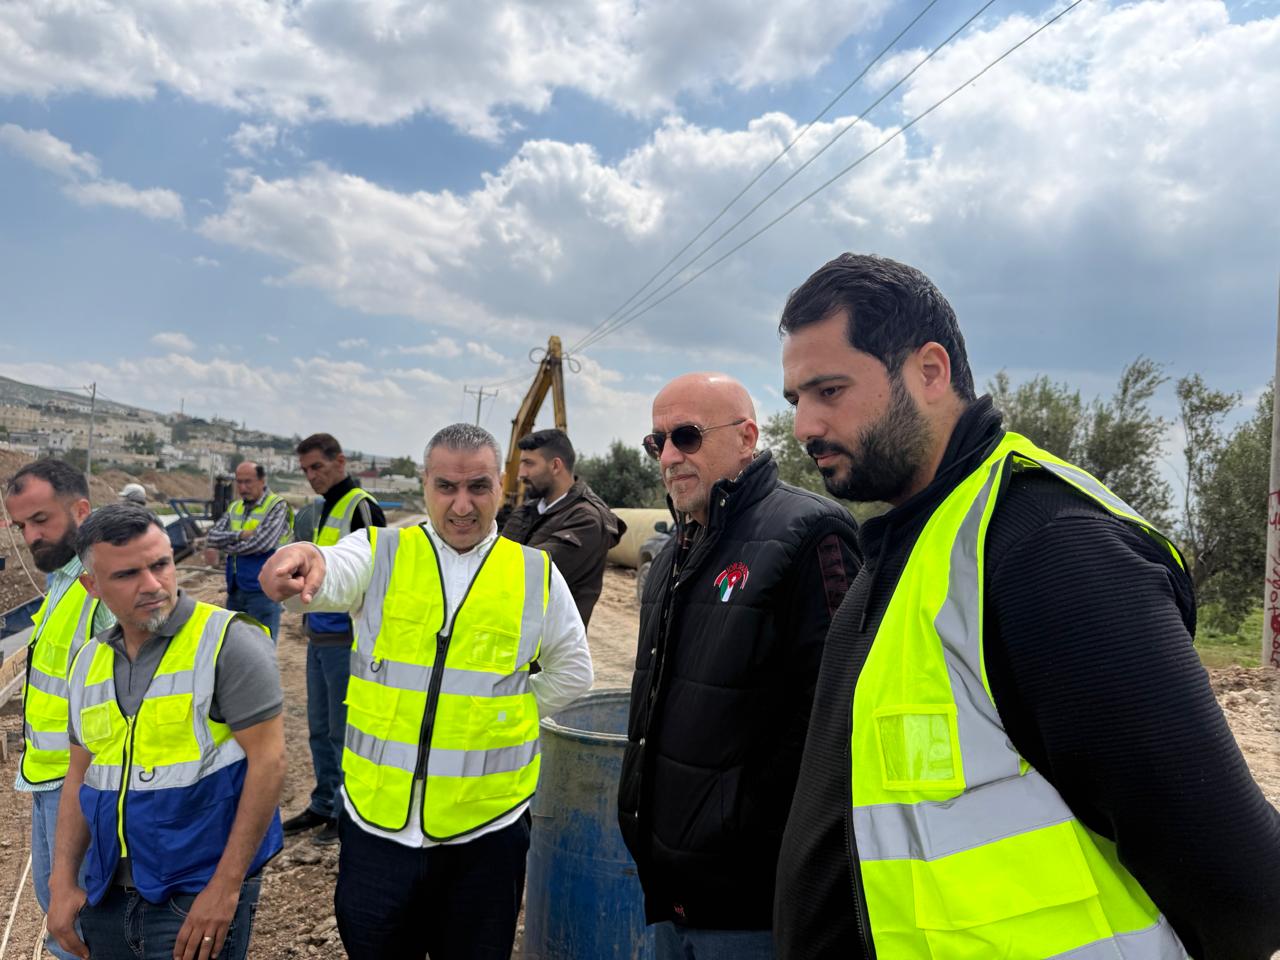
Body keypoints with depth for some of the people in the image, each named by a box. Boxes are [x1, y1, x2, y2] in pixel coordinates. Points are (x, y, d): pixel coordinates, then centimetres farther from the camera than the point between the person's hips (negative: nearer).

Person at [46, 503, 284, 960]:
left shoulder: (227, 641, -15)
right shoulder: (90, 661, 6)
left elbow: (268, 760, -17)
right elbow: (81, 776, 14)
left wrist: (226, 887, -17)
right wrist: (63, 881, 6)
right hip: (107, 894, 6)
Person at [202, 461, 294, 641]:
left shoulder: (277, 506, -7)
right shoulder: (234, 508, 13)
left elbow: (261, 543, -18)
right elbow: (213, 536, 2)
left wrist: (224, 547, -5)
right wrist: (240, 535, -16)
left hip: (262, 591, -7)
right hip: (235, 590, 7)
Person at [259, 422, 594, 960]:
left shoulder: (538, 575, -1)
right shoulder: (379, 555, -3)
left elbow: (571, 673, 11)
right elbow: (332, 574, -27)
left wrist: (512, 714, 2)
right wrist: (306, 559, -48)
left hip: (485, 830, 0)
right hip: (378, 822, 0)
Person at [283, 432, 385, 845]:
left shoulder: (362, 508, -14)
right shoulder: (328, 508, 15)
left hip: (346, 639, -9)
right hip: (320, 636, 9)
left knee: (344, 731, 1)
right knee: (319, 729, 17)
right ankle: (323, 806, 30)